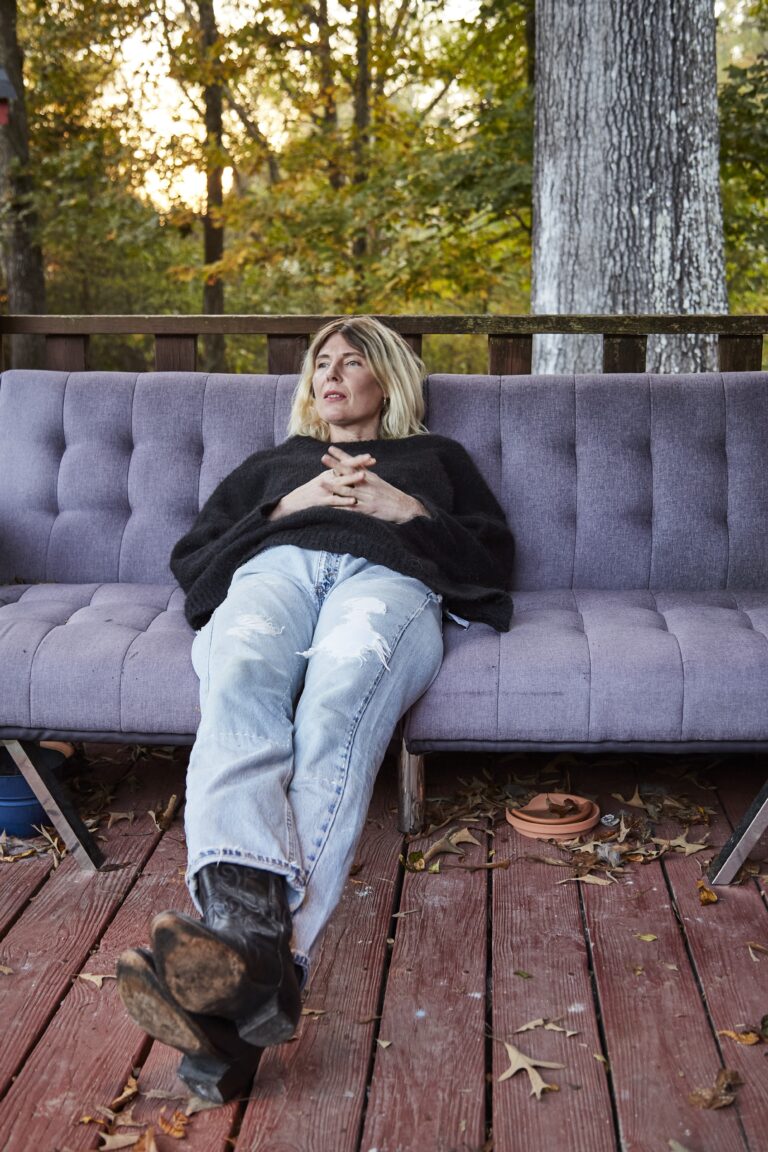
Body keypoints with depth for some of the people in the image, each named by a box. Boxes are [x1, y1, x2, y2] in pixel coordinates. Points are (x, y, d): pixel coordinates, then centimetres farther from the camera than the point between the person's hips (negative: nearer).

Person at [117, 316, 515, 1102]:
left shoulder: (435, 457, 38)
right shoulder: (272, 463, 42)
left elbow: (494, 557, 22)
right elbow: (190, 559, 27)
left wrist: (403, 508, 8)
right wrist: (289, 505, 12)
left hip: (387, 578, -2)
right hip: (274, 568, 2)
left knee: (339, 700, -41)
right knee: (240, 680, -40)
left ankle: (273, 961, -61)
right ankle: (245, 923, -63)